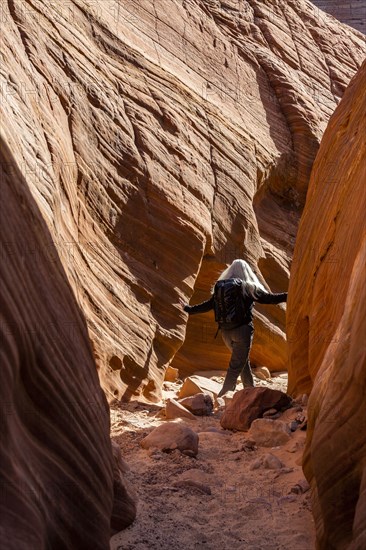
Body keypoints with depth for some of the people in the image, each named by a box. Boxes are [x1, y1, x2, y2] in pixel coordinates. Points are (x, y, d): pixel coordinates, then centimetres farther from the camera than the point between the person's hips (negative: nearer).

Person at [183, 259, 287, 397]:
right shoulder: (249, 287, -5)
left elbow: (208, 305, 10)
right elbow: (269, 298, -3)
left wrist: (190, 309, 24)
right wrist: (288, 296, 6)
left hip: (226, 332, 5)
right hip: (243, 330, -5)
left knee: (244, 361, 22)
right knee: (236, 366, -2)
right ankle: (223, 397, -9)